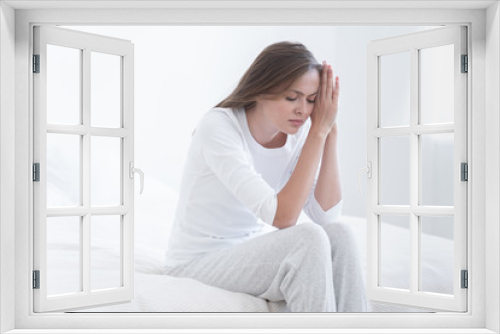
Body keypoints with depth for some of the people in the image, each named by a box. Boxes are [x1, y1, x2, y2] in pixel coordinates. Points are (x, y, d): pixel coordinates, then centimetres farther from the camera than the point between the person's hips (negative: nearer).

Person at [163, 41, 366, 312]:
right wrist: (317, 133, -26)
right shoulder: (218, 127, -22)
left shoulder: (297, 130, -4)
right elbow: (282, 217, -29)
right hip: (198, 264, -6)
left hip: (254, 253, 6)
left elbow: (326, 216, -12)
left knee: (339, 234, -22)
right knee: (308, 238, -29)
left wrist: (329, 132, -17)